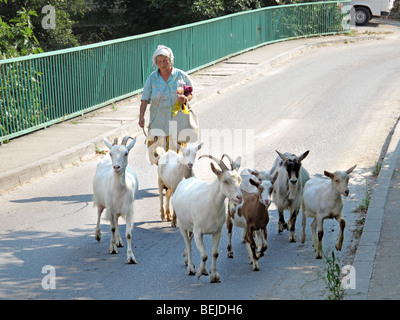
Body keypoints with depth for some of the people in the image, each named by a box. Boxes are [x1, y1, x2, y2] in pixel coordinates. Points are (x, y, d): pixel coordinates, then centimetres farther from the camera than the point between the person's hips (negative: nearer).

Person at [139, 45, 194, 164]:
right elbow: (145, 99, -2)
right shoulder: (152, 78, 3)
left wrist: (185, 98, -15)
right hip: (158, 122, 1)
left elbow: (191, 94, 9)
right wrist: (141, 116, -15)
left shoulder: (181, 76, 1)